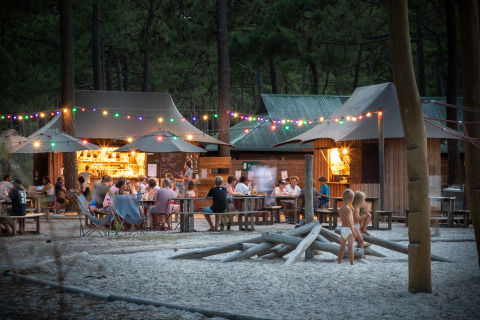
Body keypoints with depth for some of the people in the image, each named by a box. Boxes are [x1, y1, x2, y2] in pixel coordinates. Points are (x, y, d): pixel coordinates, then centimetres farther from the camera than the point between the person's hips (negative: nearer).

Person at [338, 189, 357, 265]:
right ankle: (352, 264, -6)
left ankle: (339, 263, 18)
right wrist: (353, 231, -26)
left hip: (342, 229, 7)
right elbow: (349, 221, -24)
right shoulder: (348, 209, -16)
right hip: (349, 230, -7)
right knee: (350, 247, -6)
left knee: (342, 247, 14)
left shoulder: (340, 209, 7)